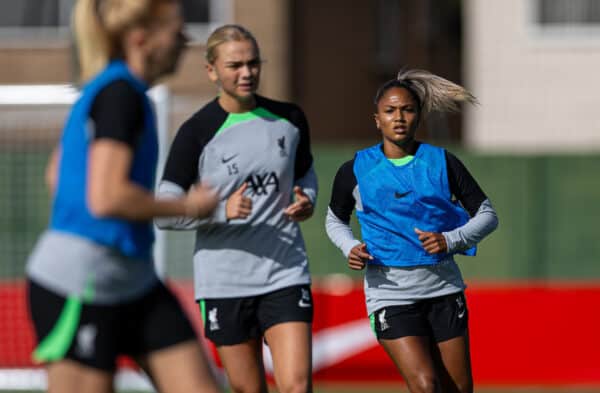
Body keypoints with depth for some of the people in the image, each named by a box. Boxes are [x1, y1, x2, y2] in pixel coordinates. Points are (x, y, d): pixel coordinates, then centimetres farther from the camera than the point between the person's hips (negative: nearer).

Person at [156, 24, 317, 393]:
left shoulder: (289, 119, 4)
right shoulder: (197, 133, -7)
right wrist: (222, 211, -25)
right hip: (224, 282, -2)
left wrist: (307, 201, 0)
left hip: (286, 275, 2)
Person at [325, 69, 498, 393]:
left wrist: (451, 240, -10)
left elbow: (487, 215, 8)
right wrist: (350, 248, -3)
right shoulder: (355, 171, 1)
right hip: (389, 292, -2)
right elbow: (335, 220, 18)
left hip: (443, 289, 2)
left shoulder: (442, 163, 2)